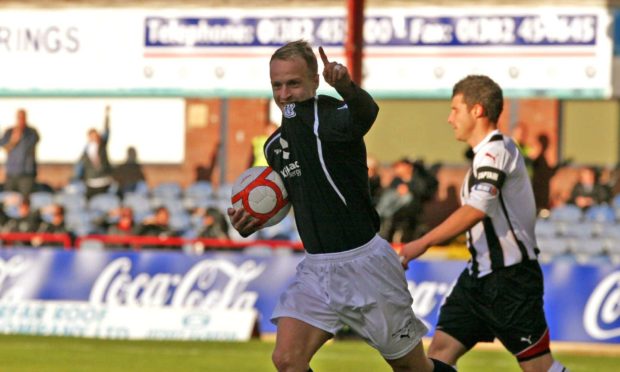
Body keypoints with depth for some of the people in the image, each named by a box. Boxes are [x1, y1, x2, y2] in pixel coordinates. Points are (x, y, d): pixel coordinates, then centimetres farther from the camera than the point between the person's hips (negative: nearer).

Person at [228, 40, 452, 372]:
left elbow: (366, 112, -41)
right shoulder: (275, 145, 9)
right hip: (316, 268, 6)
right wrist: (253, 220, 5)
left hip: (364, 265, -6)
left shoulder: (327, 116, -16)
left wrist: (347, 87, -65)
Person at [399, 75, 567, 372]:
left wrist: (422, 244, -29)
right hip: (479, 277, 10)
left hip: (510, 279, -10)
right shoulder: (487, 152, 15)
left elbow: (476, 210, -28)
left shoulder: (496, 150, -15)